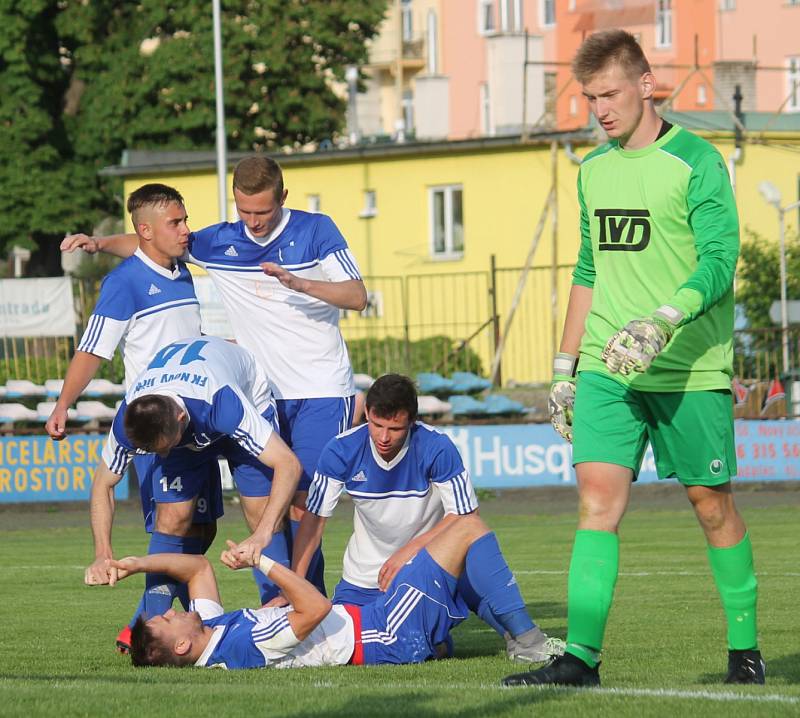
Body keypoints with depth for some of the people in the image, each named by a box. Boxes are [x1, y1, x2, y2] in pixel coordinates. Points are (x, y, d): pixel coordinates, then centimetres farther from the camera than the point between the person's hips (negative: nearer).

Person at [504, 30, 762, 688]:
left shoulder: (696, 162, -7)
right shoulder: (595, 170, 14)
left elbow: (719, 262, -14)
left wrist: (664, 321, -29)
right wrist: (565, 367, 19)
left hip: (690, 369, -5)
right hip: (606, 368, 5)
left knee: (711, 502, 4)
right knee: (599, 496, -8)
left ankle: (745, 647, 19)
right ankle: (581, 655, -14)